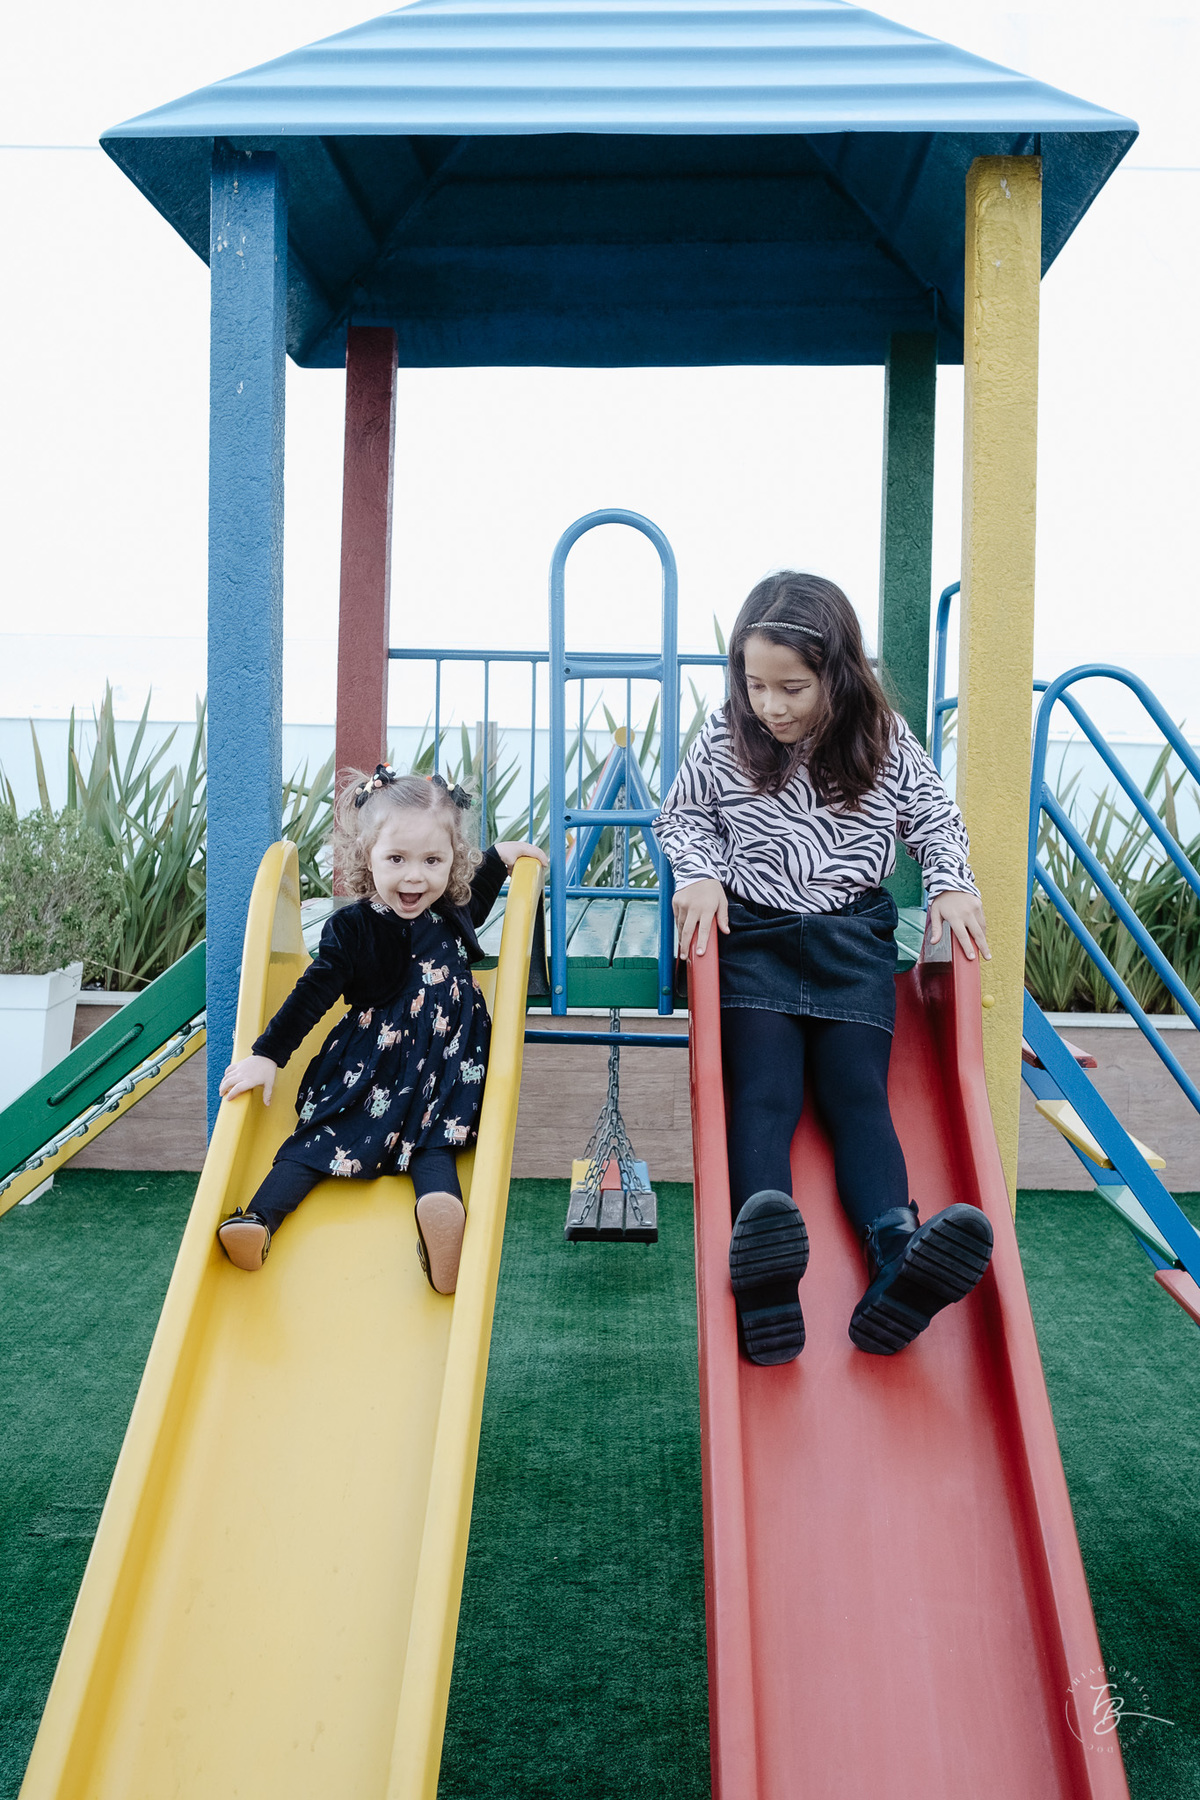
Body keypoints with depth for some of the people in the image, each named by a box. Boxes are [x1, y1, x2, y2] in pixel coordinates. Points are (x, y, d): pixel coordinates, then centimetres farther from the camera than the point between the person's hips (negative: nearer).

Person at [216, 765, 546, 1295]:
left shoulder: (452, 911, 6)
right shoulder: (352, 929, -7)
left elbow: (475, 901, 32)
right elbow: (311, 995, -6)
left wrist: (502, 855, 21)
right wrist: (265, 1056, -11)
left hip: (444, 1067, 2)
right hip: (368, 1067, -2)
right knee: (322, 1134, -14)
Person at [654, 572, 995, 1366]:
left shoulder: (884, 742, 0)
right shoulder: (724, 743, -1)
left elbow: (934, 815, 14)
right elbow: (681, 817, 14)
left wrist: (953, 884, -3)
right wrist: (699, 875, -5)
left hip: (856, 941, 1)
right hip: (754, 937, -1)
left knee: (857, 1091, -15)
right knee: (763, 1093, -20)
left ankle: (898, 1264, -35)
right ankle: (764, 1277, -42)